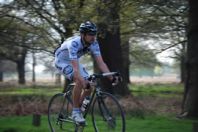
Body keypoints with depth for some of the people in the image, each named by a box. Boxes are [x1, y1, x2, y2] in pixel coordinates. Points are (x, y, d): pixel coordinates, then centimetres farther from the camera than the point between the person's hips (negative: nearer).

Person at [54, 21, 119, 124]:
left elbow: (100, 62, -22)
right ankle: (75, 112, -18)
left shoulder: (94, 43, -20)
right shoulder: (74, 43, -38)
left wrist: (111, 77, -34)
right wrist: (83, 82, -58)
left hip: (74, 61, 7)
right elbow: (75, 68, -46)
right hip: (62, 61, -7)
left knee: (90, 85, -9)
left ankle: (79, 110, 11)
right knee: (80, 81, -31)